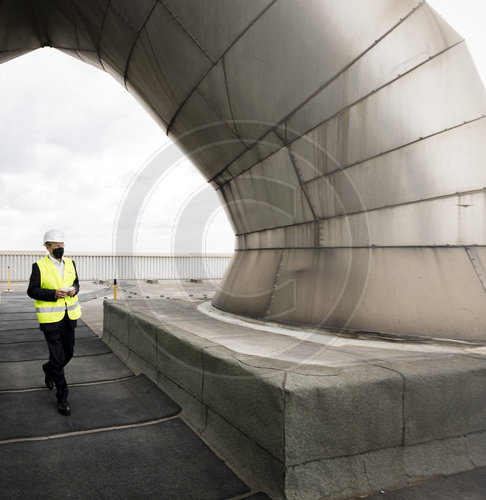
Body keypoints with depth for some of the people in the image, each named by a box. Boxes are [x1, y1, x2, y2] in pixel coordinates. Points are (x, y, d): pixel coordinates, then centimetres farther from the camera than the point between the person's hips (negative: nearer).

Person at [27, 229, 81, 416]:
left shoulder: (70, 263, 6)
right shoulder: (39, 266, -8)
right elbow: (32, 291, -7)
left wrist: (73, 290, -7)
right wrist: (54, 294, -21)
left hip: (68, 316, 5)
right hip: (50, 318, -5)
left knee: (69, 353, 14)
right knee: (58, 357, -1)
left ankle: (49, 369, 47)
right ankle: (62, 398, 12)